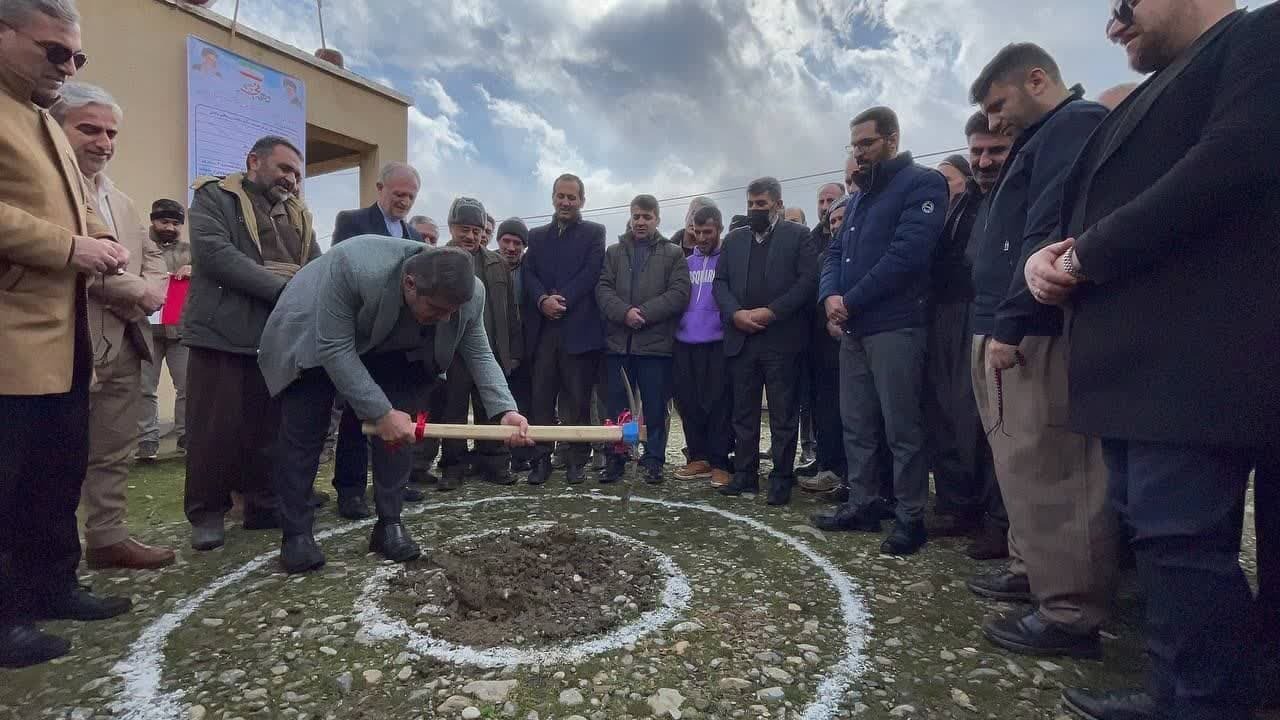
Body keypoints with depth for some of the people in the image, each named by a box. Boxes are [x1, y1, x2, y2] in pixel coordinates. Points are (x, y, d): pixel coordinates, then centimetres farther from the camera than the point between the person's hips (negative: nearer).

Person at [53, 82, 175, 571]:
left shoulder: (120, 199, 19)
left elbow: (150, 253, 21)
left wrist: (153, 291, 0)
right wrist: (136, 291, -14)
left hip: (124, 344, 9)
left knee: (113, 453, 15)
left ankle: (108, 538, 26)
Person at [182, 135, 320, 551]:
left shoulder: (297, 213, 19)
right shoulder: (213, 197, 2)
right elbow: (215, 253, -14)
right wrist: (281, 289, -19)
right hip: (225, 331, -5)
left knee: (272, 427, 9)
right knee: (216, 427, 1)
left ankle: (265, 506, 20)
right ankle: (207, 512, 14)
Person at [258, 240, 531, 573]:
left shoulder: (469, 293, -28)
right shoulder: (355, 269, -42)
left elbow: (478, 352, -17)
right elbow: (335, 348, -36)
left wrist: (504, 409, -31)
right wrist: (380, 412, -37)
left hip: (388, 353, 4)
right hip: (312, 342, -3)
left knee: (398, 430, -6)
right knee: (304, 434, -5)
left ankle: (389, 524, 7)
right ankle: (295, 533, 7)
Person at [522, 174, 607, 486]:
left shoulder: (594, 232, 8)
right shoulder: (537, 235, 19)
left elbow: (591, 273, -5)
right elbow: (529, 274, 7)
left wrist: (562, 300, -14)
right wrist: (543, 300, -12)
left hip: (578, 328, -3)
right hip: (543, 328, 3)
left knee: (576, 399, 2)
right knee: (542, 398, 3)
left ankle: (576, 460, 10)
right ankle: (542, 458, 10)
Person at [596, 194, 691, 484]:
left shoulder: (674, 254, 9)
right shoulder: (614, 252, 16)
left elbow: (679, 294, -3)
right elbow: (603, 288, 4)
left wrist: (645, 313, -13)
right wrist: (624, 312, -14)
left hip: (655, 341, -2)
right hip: (618, 340, 2)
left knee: (655, 407, 3)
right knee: (616, 405, 6)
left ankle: (654, 460, 14)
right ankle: (615, 459, 16)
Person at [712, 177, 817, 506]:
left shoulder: (797, 235, 4)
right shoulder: (734, 239, 17)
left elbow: (808, 280, -6)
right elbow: (720, 281, 10)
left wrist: (771, 312, -14)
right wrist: (735, 313, -7)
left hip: (781, 338, -4)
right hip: (741, 339, 4)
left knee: (783, 414, 2)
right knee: (743, 412, 9)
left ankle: (781, 478, 10)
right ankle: (745, 474, 18)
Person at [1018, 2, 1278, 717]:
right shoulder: (1148, 97, 27)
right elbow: (1083, 212, 23)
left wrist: (1085, 256, -11)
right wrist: (1047, 256, 0)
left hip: (1194, 362, -9)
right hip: (1136, 358, 9)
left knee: (1179, 539, -7)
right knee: (1158, 535, 13)